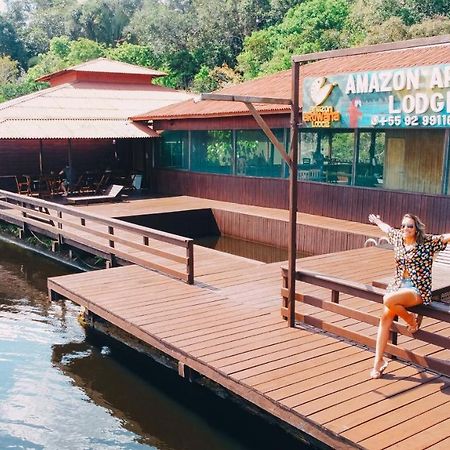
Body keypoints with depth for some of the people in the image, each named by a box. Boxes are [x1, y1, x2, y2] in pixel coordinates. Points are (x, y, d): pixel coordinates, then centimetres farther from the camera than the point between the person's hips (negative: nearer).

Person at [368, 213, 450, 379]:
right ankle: (378, 360, -6)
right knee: (386, 317, -13)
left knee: (388, 300, -32)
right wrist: (377, 220, 48)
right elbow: (387, 228, 30)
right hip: (398, 286, 6)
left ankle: (412, 320, -1)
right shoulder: (398, 238, 9)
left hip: (418, 290, -6)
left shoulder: (427, 242, -7)